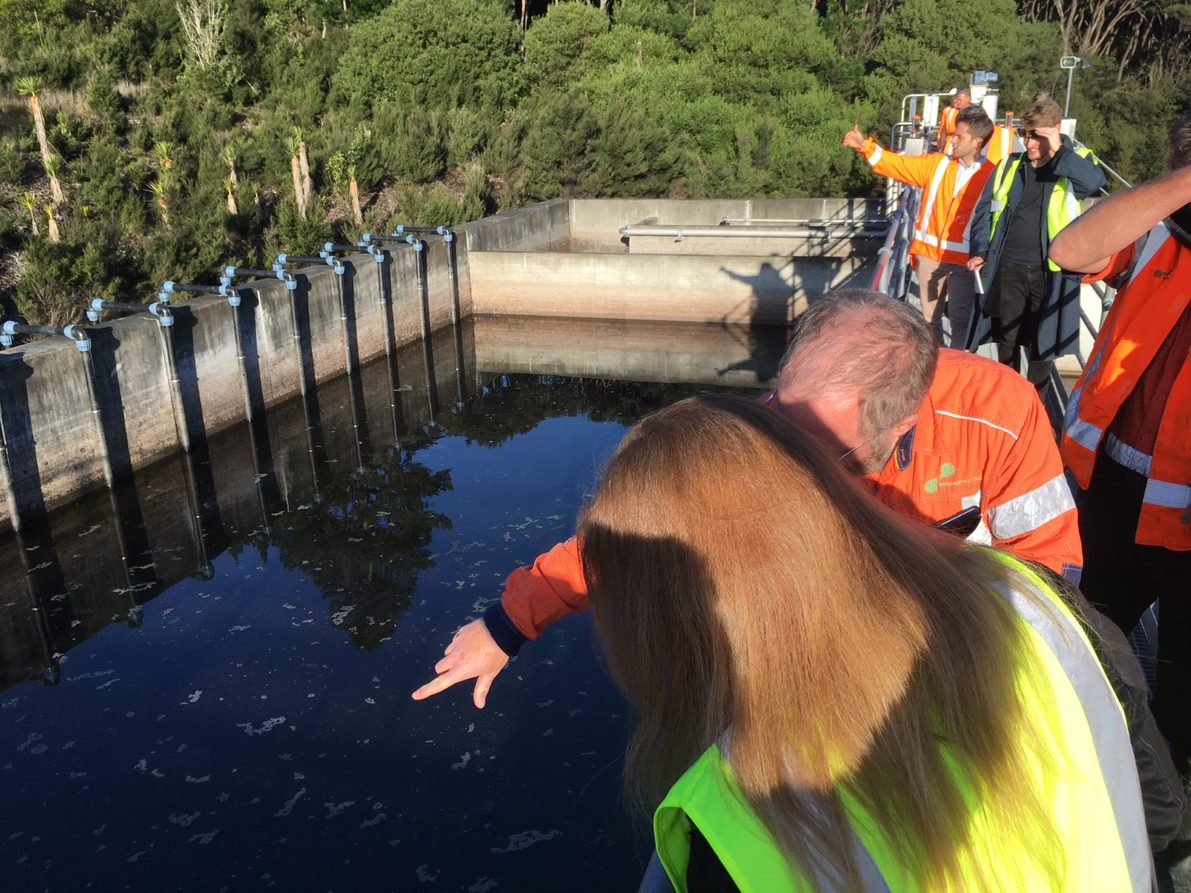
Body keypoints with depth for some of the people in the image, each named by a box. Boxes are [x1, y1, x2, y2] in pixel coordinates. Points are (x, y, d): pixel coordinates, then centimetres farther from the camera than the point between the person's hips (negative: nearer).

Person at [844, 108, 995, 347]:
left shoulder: (990, 175, -5)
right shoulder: (937, 164, 6)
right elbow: (898, 164, 7)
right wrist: (865, 146, -1)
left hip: (963, 260, -4)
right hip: (930, 254, 4)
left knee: (960, 320, 1)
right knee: (930, 317, 13)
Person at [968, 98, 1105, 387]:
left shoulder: (1074, 164, -2)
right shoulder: (1010, 165, 7)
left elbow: (1095, 180, -24)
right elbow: (984, 209, 11)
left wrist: (1059, 151, -22)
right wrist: (980, 250, 1)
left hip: (1050, 271, -3)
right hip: (1008, 267, 3)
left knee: (1042, 342, 6)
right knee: (1006, 337, 15)